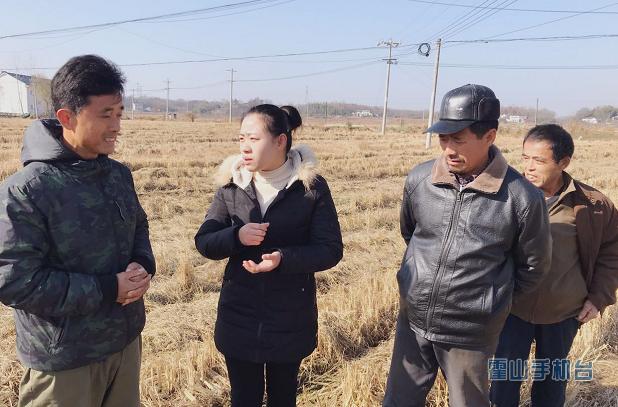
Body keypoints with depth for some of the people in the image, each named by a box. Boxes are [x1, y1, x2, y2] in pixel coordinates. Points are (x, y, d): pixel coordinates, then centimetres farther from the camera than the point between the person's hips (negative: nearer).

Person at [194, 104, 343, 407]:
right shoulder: (231, 184, -3)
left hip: (290, 319, -1)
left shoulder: (312, 187, -11)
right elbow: (203, 242, -2)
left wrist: (283, 259, -27)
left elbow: (330, 250, -11)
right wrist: (236, 236, -23)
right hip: (239, 317, 2)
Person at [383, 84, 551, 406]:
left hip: (470, 333, -3)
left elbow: (533, 266, 0)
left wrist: (493, 298, 10)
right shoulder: (419, 179, -7)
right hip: (413, 320, 3)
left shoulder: (522, 198, -16)